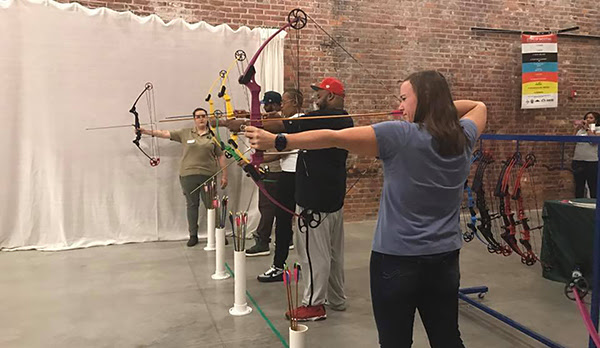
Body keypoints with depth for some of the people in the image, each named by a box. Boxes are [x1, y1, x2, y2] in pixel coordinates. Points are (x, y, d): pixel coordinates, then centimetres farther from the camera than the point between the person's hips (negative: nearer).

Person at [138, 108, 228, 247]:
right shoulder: (185, 133, 8)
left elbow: (221, 156, 8)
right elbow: (165, 134, 5)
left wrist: (224, 175, 4)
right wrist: (146, 131, -4)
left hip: (208, 175, -1)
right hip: (188, 175, 1)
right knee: (192, 205, 6)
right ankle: (193, 235, 15)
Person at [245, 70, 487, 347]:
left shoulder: (399, 135, -16)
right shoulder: (463, 138, 2)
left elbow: (332, 138, -20)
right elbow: (479, 106, 26)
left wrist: (276, 141, -18)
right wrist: (443, 104, 15)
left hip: (397, 259, -5)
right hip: (445, 259, 6)